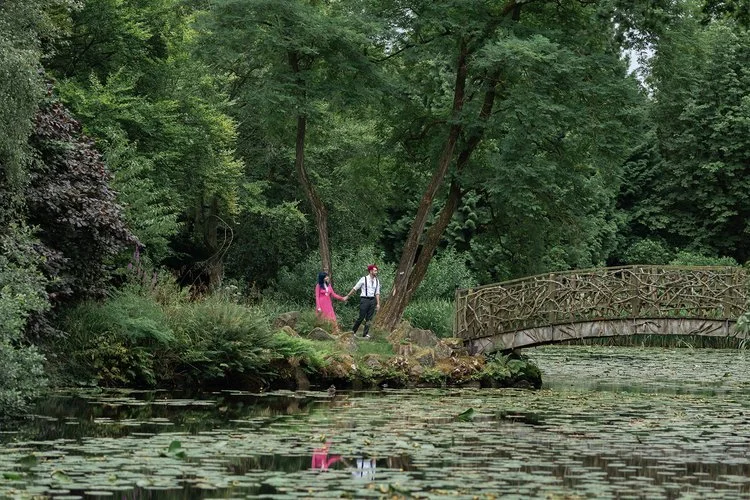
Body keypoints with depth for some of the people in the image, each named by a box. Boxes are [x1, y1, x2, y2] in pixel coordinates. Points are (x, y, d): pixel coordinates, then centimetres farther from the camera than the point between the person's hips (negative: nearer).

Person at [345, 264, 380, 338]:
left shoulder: (377, 281, 9)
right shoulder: (364, 279, -5)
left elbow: (377, 293, 11)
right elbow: (355, 288, 1)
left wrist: (378, 304, 6)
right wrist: (347, 296, 4)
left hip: (372, 300, 4)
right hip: (364, 299, -4)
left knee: (369, 318, 4)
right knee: (361, 317, -4)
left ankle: (366, 334, 9)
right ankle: (353, 331, 12)